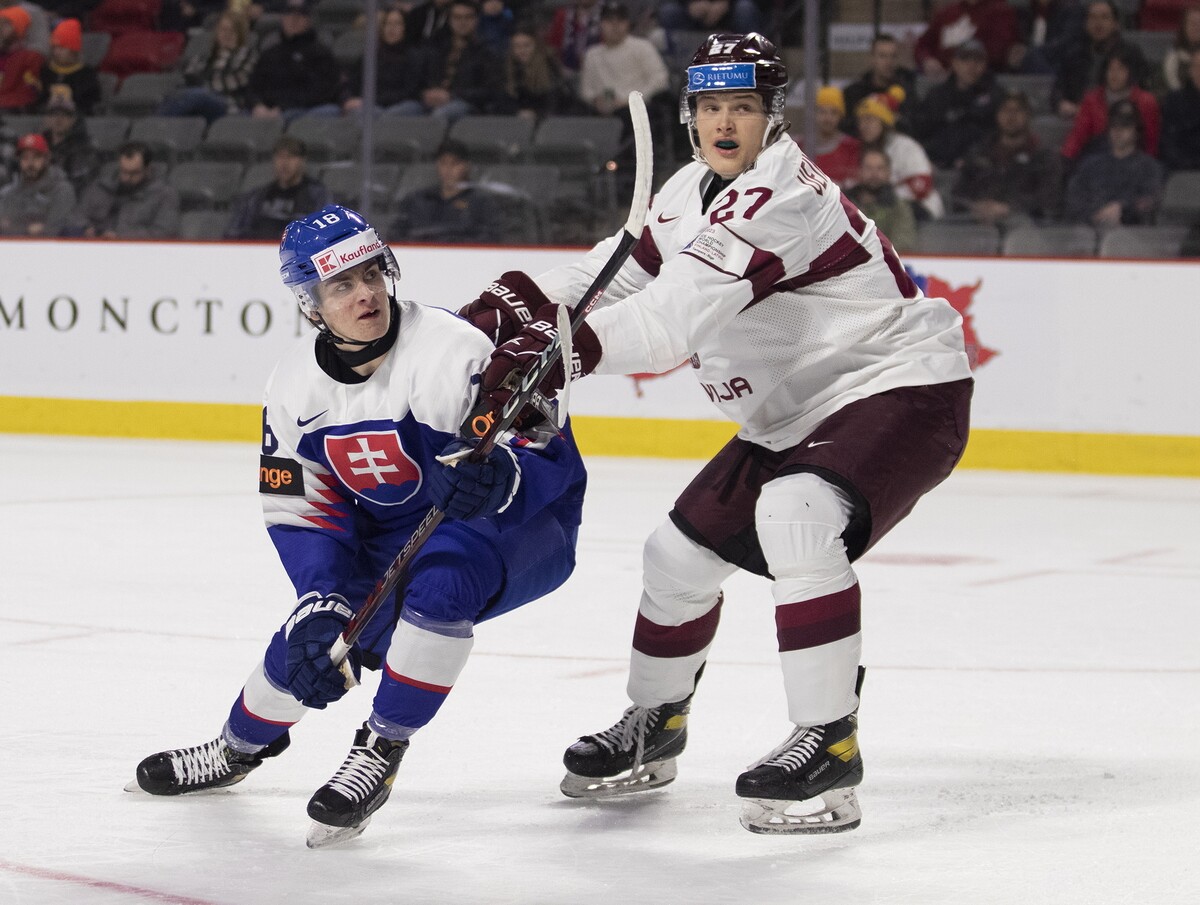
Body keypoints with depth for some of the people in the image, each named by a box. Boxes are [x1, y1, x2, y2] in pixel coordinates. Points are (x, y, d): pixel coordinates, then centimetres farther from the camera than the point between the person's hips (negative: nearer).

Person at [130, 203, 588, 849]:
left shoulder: (452, 352, -27)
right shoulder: (297, 383, -8)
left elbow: (551, 456, -28)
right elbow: (299, 508, -4)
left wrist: (495, 479, -50)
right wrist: (325, 601, -19)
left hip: (519, 527, -5)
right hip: (389, 540, 5)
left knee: (439, 580, -35)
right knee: (312, 642, -3)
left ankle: (382, 748, -18)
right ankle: (241, 746, 32)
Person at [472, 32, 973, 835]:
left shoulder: (782, 192, -25)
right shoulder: (693, 191, 7)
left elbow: (686, 307, -36)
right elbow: (626, 270, 16)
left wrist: (569, 351, -44)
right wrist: (530, 304, -3)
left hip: (901, 387, -10)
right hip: (794, 416, 10)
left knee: (796, 517, -34)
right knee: (684, 550, 11)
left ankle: (830, 743, -27)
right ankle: (655, 725, 34)